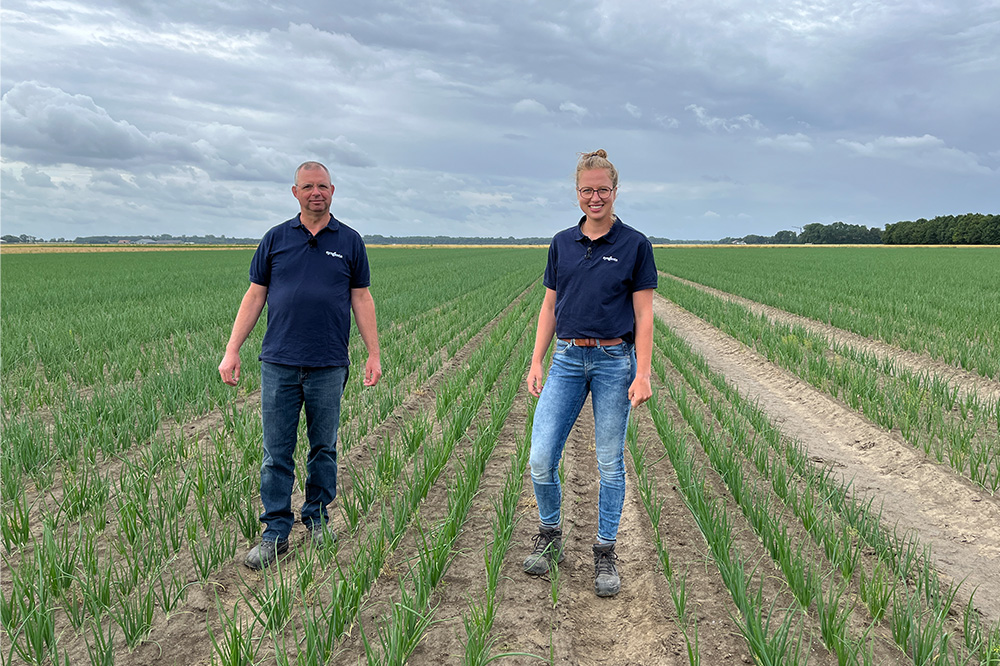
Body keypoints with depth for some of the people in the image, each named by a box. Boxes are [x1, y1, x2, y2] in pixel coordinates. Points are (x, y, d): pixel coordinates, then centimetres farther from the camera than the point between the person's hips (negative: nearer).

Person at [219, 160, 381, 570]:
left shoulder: (349, 241, 7)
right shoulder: (275, 239, 7)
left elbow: (361, 299, 7)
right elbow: (255, 296, 8)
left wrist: (374, 355, 2)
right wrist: (232, 350, 2)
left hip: (328, 366, 0)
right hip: (279, 363, 0)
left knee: (324, 448, 10)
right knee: (276, 453, 3)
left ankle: (317, 518, 26)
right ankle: (275, 533, 12)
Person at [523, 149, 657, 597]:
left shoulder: (634, 245, -2)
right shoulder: (562, 244, 8)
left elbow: (644, 315, -3)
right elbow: (549, 307, 11)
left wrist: (642, 374, -10)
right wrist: (537, 362, 5)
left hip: (614, 361, -3)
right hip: (567, 359, 3)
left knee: (610, 462, 6)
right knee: (541, 460, -1)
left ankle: (606, 553, 21)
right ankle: (549, 535, 24)